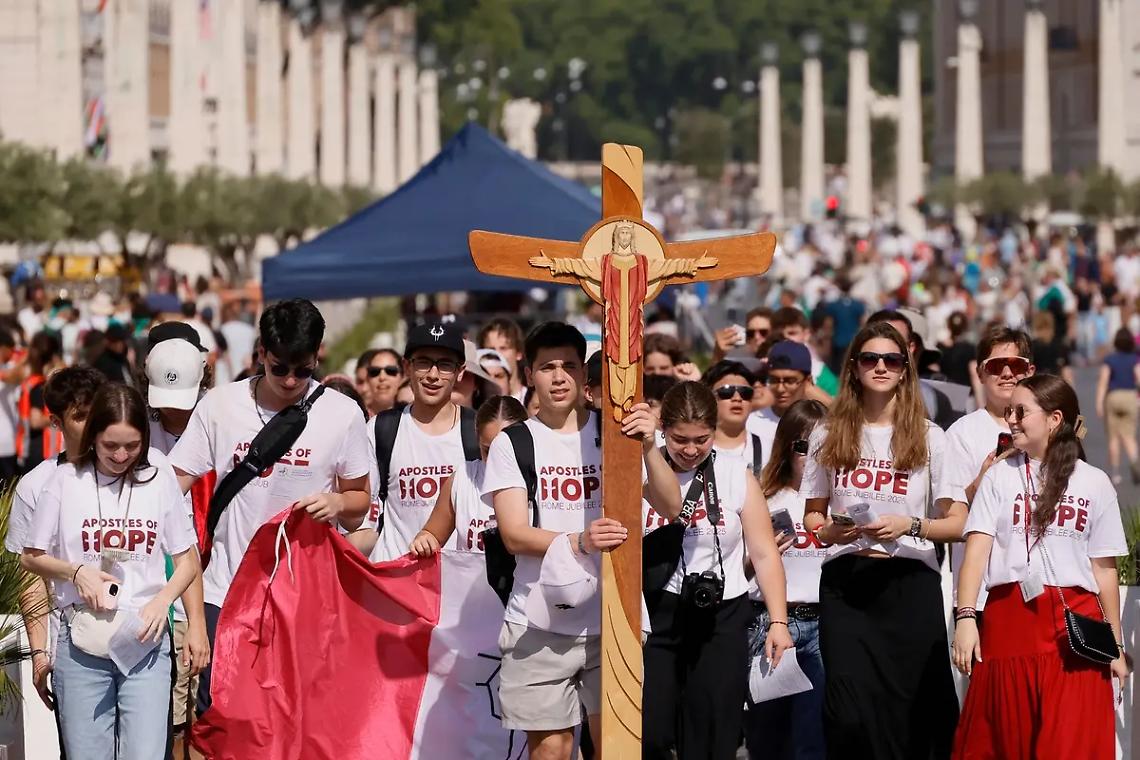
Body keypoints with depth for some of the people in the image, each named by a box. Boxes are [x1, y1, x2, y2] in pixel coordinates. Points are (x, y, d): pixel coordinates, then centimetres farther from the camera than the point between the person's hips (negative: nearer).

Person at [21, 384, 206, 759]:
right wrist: (75, 572, -9)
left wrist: (162, 601, -9)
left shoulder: (158, 479, 3)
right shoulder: (67, 481, 1)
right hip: (82, 644, 0)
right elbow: (31, 557, 9)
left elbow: (187, 560, 9)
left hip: (146, 643, 0)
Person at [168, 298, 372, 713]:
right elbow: (172, 485, 2)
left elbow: (360, 499, 10)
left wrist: (338, 502, -14)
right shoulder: (218, 406, -1)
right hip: (227, 591, 0)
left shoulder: (341, 414, 0)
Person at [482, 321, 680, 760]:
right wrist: (579, 542, -26)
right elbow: (514, 535, -8)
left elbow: (670, 507, -3)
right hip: (540, 624, -1)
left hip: (612, 620, 1)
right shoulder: (512, 444, 2)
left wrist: (648, 446, -21)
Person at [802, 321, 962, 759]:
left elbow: (958, 524, 3)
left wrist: (910, 525, -15)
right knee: (850, 713, -11)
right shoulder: (828, 435, 11)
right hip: (846, 581, 1)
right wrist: (828, 531, -5)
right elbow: (812, 514, 17)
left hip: (909, 581, -1)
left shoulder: (930, 438, 5)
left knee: (913, 712, -2)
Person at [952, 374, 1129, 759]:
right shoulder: (1000, 477, 9)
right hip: (1010, 616, 1)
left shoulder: (1094, 483, 8)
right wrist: (965, 616, -13)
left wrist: (1115, 644, 8)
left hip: (1074, 626, 0)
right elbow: (977, 549, 0)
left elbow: (1104, 570, 10)